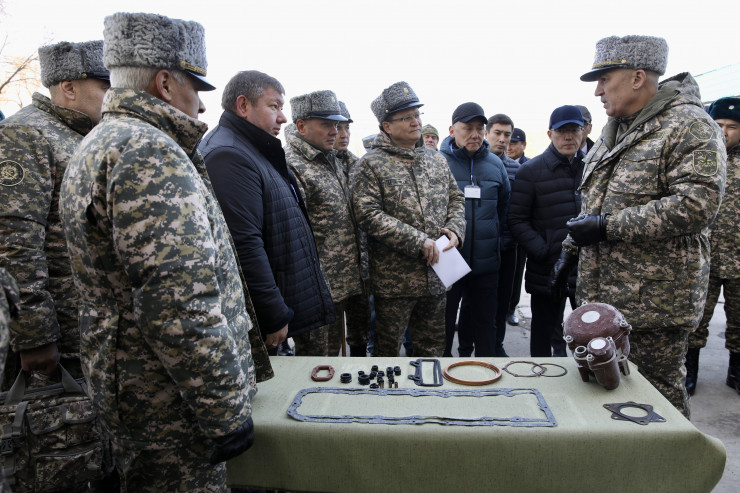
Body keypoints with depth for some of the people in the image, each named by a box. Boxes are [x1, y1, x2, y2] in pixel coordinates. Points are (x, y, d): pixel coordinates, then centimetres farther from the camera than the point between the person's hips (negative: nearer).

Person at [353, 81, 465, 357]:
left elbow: (456, 198, 18)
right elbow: (368, 214, -17)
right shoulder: (372, 164, -7)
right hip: (394, 277, -5)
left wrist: (454, 229, -4)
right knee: (388, 350, 10)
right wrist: (418, 241, -20)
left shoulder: (437, 161, 12)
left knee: (433, 349, 19)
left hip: (436, 274, 5)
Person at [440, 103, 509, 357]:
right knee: (443, 321, 9)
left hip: (486, 262, 4)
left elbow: (504, 205, 20)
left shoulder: (495, 164, 8)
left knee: (485, 322, 14)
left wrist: (495, 233, 11)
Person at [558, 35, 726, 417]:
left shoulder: (690, 126, -12)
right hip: (601, 293, 8)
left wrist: (608, 226, -22)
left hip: (654, 301, -8)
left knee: (656, 391, 5)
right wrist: (572, 249, 17)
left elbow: (696, 205, -24)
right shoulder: (612, 131, 15)